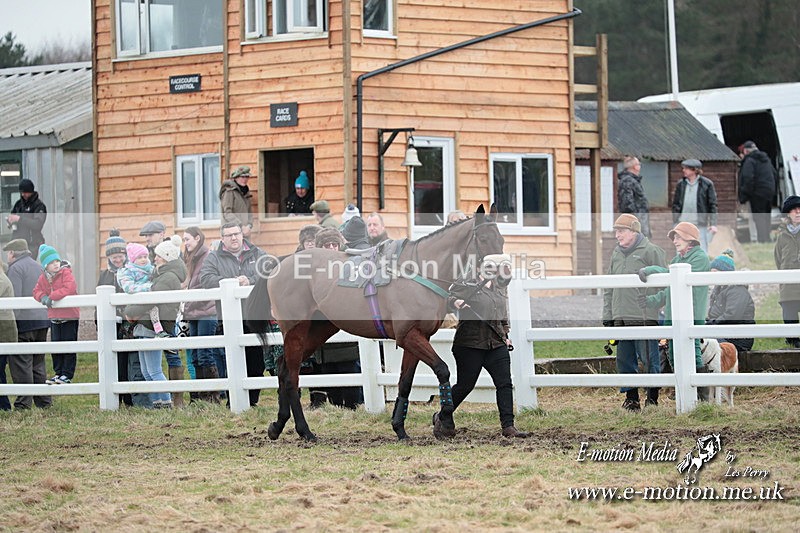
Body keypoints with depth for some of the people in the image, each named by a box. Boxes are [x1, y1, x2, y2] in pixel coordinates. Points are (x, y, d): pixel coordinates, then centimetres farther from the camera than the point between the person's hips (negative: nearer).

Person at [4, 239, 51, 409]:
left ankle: (24, 404, -8)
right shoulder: (37, 266, 18)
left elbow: (14, 298, -17)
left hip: (24, 322, -8)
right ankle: (44, 401, 17)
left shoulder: (16, 268, -9)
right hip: (42, 320, 8)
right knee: (38, 363, 15)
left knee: (21, 363, -6)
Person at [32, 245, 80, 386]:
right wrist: (42, 297, -13)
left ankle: (67, 374, 4)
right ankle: (58, 373, 19)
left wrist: (52, 297, -26)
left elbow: (70, 288, -25)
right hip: (54, 316, 6)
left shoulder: (66, 273, -12)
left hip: (70, 316, -6)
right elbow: (37, 291, 11)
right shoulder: (43, 278, 6)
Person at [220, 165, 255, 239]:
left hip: (245, 232, 7)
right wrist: (241, 227, -18)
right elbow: (227, 213, -13)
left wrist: (249, 226, -3)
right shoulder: (229, 191, -6)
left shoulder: (246, 192, 17)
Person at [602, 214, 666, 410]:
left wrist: (663, 314, -11)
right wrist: (607, 316, 15)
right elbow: (609, 288, 21)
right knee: (624, 360, 7)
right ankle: (631, 397, 14)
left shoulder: (651, 251, -4)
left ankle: (653, 396, 6)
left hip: (645, 317, -7)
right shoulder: (617, 254, 17)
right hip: (621, 318, 7)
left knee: (649, 358, -3)